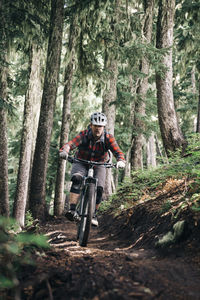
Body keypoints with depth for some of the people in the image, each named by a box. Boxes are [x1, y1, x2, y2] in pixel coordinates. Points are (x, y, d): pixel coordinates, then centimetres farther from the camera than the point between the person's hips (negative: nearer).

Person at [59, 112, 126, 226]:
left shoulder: (108, 138, -19)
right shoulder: (84, 135, -21)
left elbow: (118, 152, -28)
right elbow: (71, 144, -36)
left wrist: (121, 161, -50)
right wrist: (64, 151, -58)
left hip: (98, 165, 1)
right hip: (81, 163, -1)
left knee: (99, 188, -20)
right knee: (77, 179, -32)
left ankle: (94, 215, 2)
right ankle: (72, 210, -31)